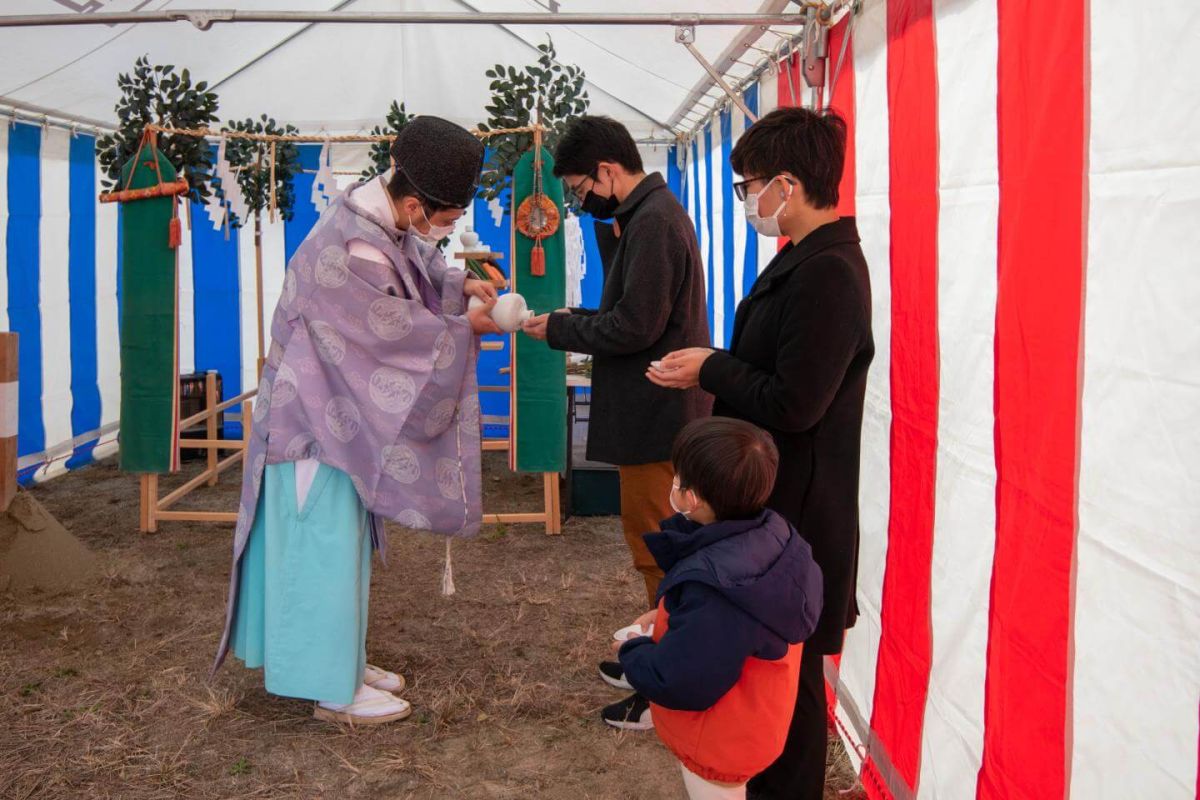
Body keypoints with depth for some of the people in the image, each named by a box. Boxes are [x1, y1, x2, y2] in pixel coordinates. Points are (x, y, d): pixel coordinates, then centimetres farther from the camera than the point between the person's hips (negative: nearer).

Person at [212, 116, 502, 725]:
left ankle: (340, 660, 34)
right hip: (317, 419, -10)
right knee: (326, 546, 1)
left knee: (341, 540, 19)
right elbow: (395, 333, -22)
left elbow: (415, 262, 18)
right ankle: (333, 690, 15)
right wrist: (463, 329, -10)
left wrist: (460, 283, 2)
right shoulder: (354, 252, -29)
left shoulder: (373, 214, 0)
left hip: (340, 409, 10)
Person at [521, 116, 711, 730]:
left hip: (656, 413, -11)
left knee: (655, 543, -2)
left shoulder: (652, 221, -17)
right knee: (656, 539, 18)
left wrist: (559, 329, -11)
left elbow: (635, 326, -23)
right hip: (657, 409, 11)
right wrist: (572, 321, 6)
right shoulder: (653, 213, 16)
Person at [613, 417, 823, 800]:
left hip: (718, 743, -8)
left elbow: (678, 684, -32)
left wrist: (632, 651, -14)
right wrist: (668, 618, 0)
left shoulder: (711, 589, -39)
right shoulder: (771, 536, -13)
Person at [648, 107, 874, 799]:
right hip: (771, 491, 11)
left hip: (796, 508, -11)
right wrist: (715, 369, 6)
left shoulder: (828, 274, -24)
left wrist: (712, 369, -14)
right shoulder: (808, 259, 8)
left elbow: (791, 405, -26)